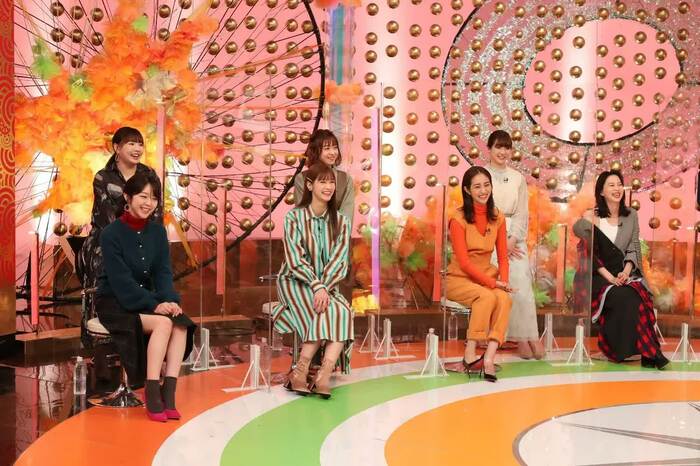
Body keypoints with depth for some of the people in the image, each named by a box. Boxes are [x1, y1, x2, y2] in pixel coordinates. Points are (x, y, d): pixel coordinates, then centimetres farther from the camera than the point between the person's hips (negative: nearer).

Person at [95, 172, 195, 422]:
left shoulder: (157, 231, 5)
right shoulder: (111, 233, -12)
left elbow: (163, 272, 3)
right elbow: (121, 281, -18)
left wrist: (169, 300, -16)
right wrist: (154, 305, -25)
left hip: (147, 298, 5)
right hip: (115, 303, -5)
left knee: (182, 324, -24)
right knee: (162, 323, -31)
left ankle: (168, 394, -25)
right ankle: (152, 397, -26)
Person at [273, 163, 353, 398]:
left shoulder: (341, 221, 5)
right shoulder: (294, 217, -4)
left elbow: (339, 261, -4)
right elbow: (296, 260, -12)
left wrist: (324, 288, -20)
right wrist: (316, 286, -24)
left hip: (327, 284, 3)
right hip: (295, 282, -3)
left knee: (343, 312, -28)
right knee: (325, 312, -30)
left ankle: (325, 374, -37)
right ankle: (300, 371, -26)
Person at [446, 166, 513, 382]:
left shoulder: (497, 218, 7)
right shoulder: (458, 219, -9)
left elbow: (503, 256, 8)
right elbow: (464, 262, -14)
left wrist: (503, 281, -10)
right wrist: (492, 283, -20)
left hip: (487, 276, 4)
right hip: (459, 279, -4)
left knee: (504, 299, -29)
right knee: (487, 297, -34)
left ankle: (489, 358, -34)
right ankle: (470, 355, -25)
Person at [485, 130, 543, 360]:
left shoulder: (518, 178, 13)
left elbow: (522, 214, 9)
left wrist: (512, 239, -7)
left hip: (514, 237, 3)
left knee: (521, 283, -14)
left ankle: (528, 335, -8)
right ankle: (522, 338, -11)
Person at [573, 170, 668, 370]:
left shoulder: (631, 215, 13)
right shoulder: (591, 217, 1)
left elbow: (633, 249, 8)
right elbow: (590, 254, -5)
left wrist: (626, 271, -11)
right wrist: (610, 277, -16)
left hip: (625, 274, 3)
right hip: (598, 277, -3)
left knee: (639, 296, -29)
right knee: (624, 298, -31)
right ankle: (647, 351, -20)